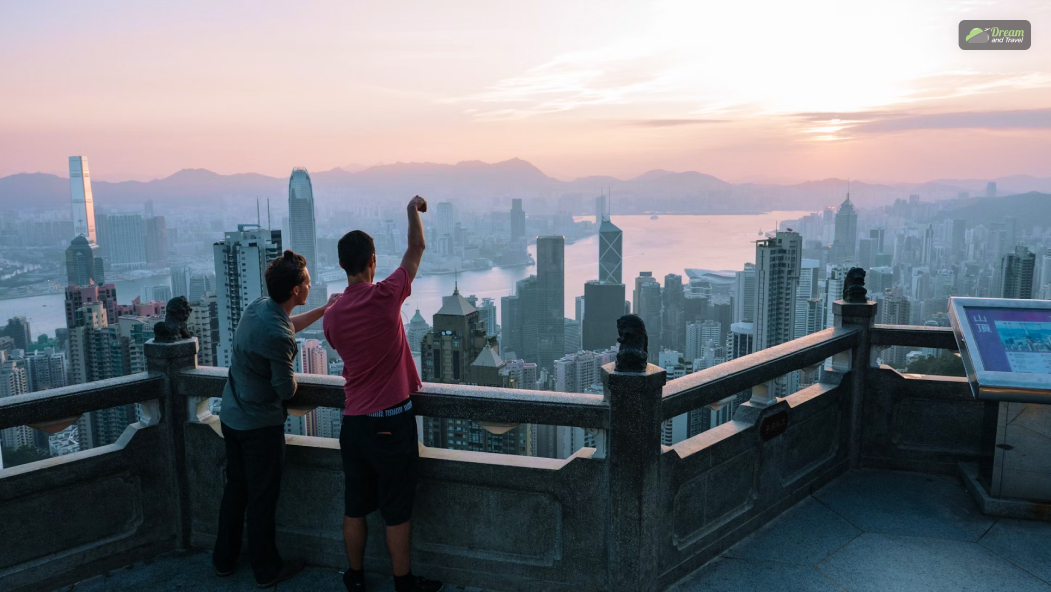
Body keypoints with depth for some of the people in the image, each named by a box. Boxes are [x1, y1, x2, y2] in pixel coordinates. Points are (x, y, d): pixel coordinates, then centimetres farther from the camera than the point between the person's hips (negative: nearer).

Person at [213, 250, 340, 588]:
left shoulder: (258, 307, -1)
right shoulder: (277, 336, -29)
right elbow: (286, 390, -20)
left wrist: (322, 310, 22)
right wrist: (291, 380, 2)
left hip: (231, 417, 9)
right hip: (260, 425, -9)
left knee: (235, 488, 21)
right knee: (263, 499, 7)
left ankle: (224, 560, 35)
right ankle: (267, 571, 22)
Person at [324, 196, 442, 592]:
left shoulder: (333, 314, 0)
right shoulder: (385, 297, -14)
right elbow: (416, 249, -1)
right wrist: (414, 210, 14)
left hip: (353, 422, 5)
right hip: (392, 421, -5)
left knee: (355, 507, 16)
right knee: (397, 510, 7)